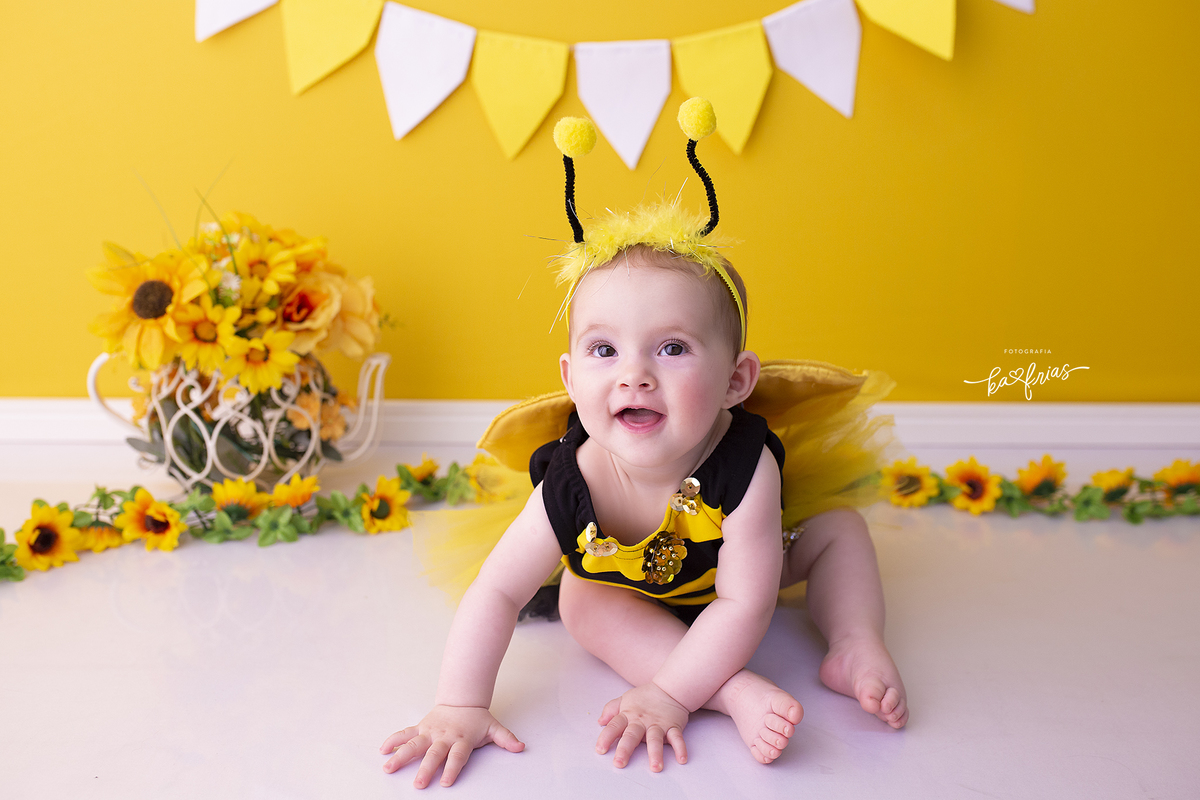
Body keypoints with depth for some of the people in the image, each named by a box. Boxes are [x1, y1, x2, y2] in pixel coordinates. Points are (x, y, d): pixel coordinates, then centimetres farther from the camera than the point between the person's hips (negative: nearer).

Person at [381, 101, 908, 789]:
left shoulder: (746, 467, -41)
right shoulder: (571, 489, -38)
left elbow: (744, 605, -37)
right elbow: (495, 593, -31)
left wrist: (668, 694, -42)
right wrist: (460, 709, -36)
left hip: (727, 570, 0)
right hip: (632, 586, 1)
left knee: (838, 525, -14)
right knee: (582, 599, -27)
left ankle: (857, 651, -8)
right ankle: (737, 691, -32)